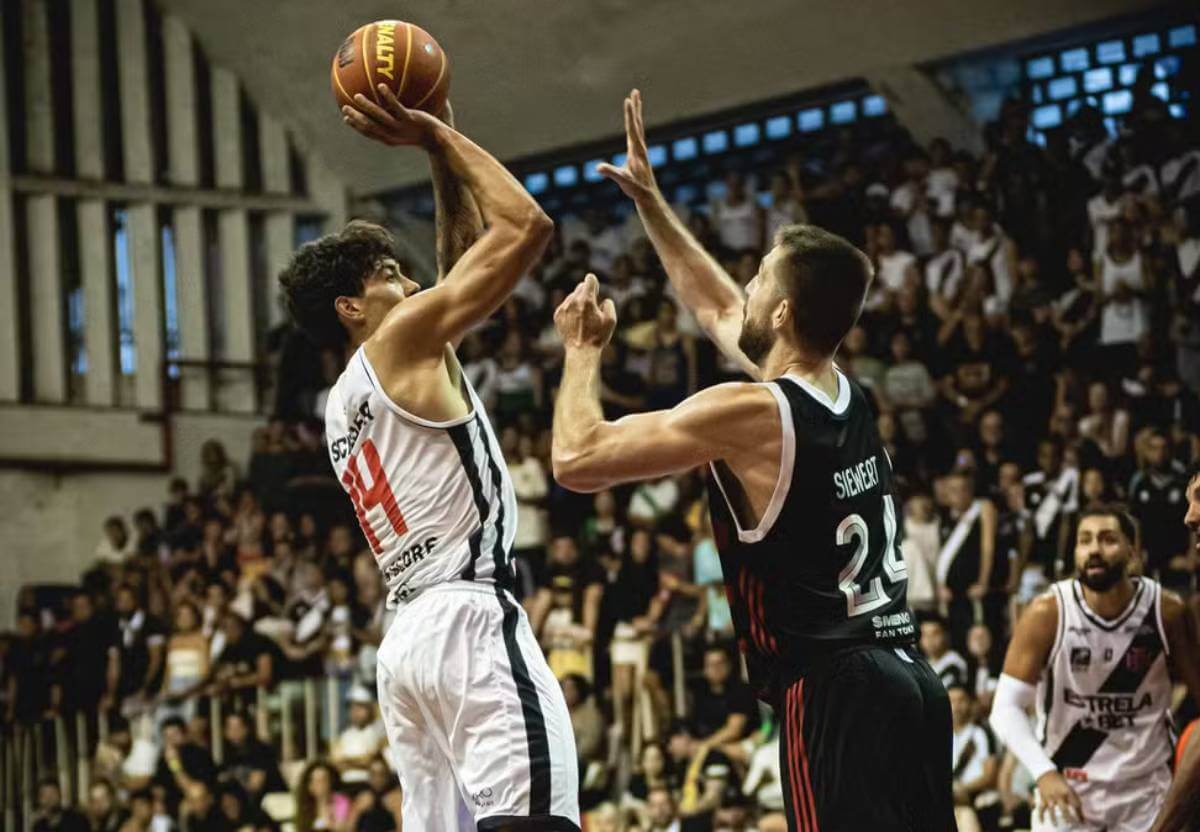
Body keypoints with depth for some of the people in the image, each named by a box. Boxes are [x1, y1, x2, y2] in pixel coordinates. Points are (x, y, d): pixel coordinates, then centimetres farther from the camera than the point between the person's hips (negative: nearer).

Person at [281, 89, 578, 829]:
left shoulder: (344, 403, 25)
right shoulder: (403, 341, 0)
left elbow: (467, 254, 32)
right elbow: (527, 227, -3)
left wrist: (441, 146, 27)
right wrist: (438, 136, 7)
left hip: (409, 635, 10)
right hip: (469, 620, -10)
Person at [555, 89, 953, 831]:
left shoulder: (747, 414, -12)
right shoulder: (848, 397, 13)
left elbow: (577, 460, -7)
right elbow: (717, 309, 31)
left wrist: (583, 349, 9)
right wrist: (650, 201, 34)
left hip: (832, 693, -9)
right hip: (909, 679, 9)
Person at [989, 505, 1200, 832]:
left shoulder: (1166, 611, -10)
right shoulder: (1047, 613, -15)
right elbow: (1005, 708, -16)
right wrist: (1044, 773, -31)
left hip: (1145, 787, 1)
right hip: (1066, 783, -1)